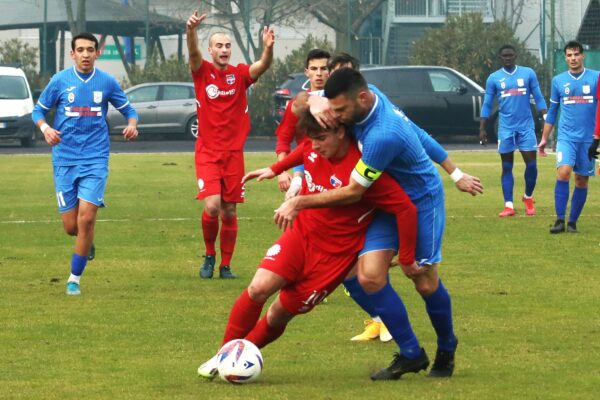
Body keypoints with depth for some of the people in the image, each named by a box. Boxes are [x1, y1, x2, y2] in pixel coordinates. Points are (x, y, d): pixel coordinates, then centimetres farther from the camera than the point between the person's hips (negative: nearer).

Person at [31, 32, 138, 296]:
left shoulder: (107, 82, 2)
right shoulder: (60, 81, 0)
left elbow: (128, 109, 14)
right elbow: (39, 110, 10)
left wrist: (132, 124, -9)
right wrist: (45, 128, -11)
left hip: (95, 158, -1)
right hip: (64, 160, 1)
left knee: (86, 219, -15)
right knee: (71, 227, -1)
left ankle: (75, 278, -1)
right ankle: (86, 242, 37)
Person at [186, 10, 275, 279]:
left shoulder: (240, 74, 1)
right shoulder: (203, 72, -3)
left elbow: (262, 66, -17)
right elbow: (194, 54, -23)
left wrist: (268, 48, -39)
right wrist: (191, 31, -45)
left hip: (234, 153, 2)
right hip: (208, 153, -2)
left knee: (230, 212, 6)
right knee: (212, 206, -17)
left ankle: (225, 265, 18)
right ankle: (209, 255, 7)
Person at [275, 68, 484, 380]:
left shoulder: (382, 136, -36)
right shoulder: (371, 100, -13)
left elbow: (353, 191, -25)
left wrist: (299, 202, -19)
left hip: (422, 199, -7)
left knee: (425, 283, 3)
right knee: (369, 277, -10)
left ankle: (446, 350, 31)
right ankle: (410, 354, 1)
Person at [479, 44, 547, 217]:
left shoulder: (528, 73, 3)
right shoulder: (494, 78, 4)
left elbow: (538, 98, 5)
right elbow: (487, 105, 8)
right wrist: (482, 128, 2)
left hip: (526, 126, 0)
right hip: (506, 128, 0)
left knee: (531, 164, -4)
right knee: (507, 167, 2)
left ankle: (528, 198, 19)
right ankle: (508, 206, 3)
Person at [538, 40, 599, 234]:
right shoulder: (558, 81, 7)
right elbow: (552, 112, 16)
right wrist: (544, 139, 16)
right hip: (566, 136, 0)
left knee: (582, 180, 4)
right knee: (563, 172, -19)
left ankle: (573, 222, 15)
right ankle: (560, 220, -16)